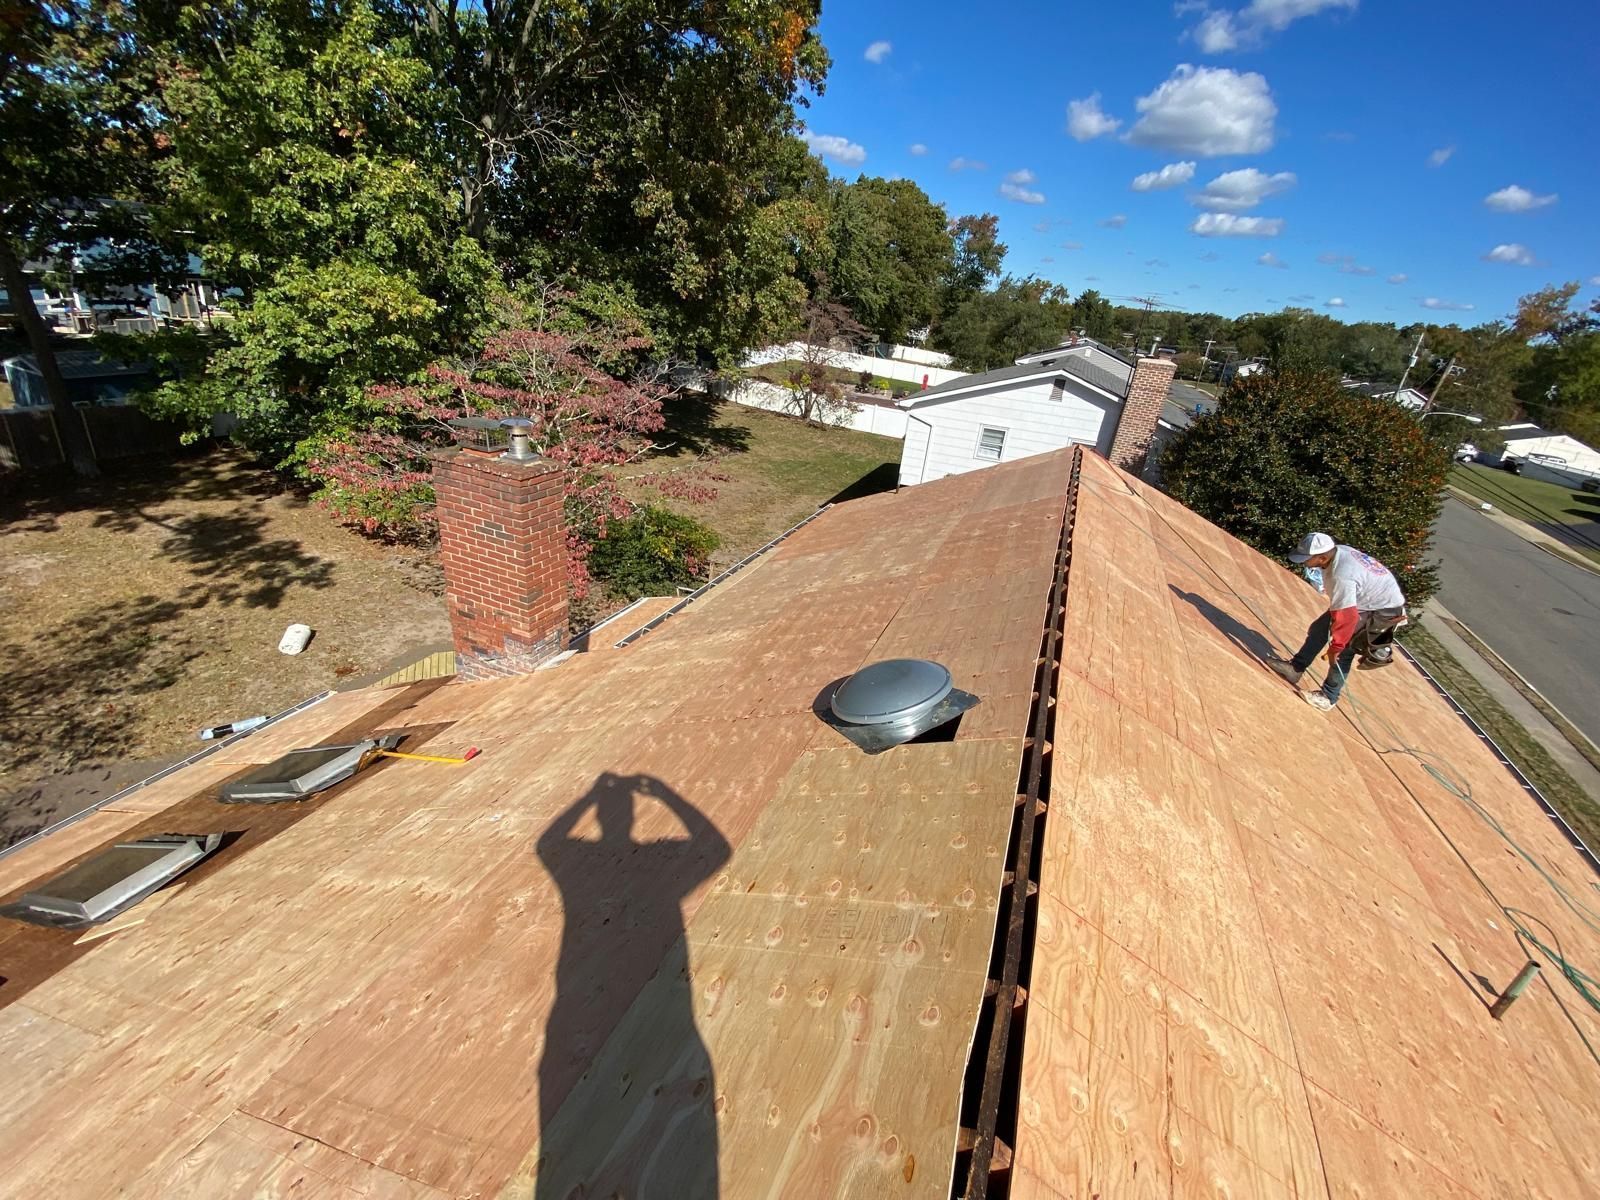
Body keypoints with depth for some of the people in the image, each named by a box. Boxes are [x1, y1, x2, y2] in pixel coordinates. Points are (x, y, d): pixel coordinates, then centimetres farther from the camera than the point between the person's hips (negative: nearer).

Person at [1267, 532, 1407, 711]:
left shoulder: (1342, 577, -39)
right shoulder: (1337, 550, -13)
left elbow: (1347, 617, -33)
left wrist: (1335, 647, -20)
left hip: (1384, 610, -9)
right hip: (1364, 597, 9)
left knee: (1344, 650, -7)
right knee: (1320, 628, 10)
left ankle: (1328, 697, 7)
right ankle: (1295, 668, 19)